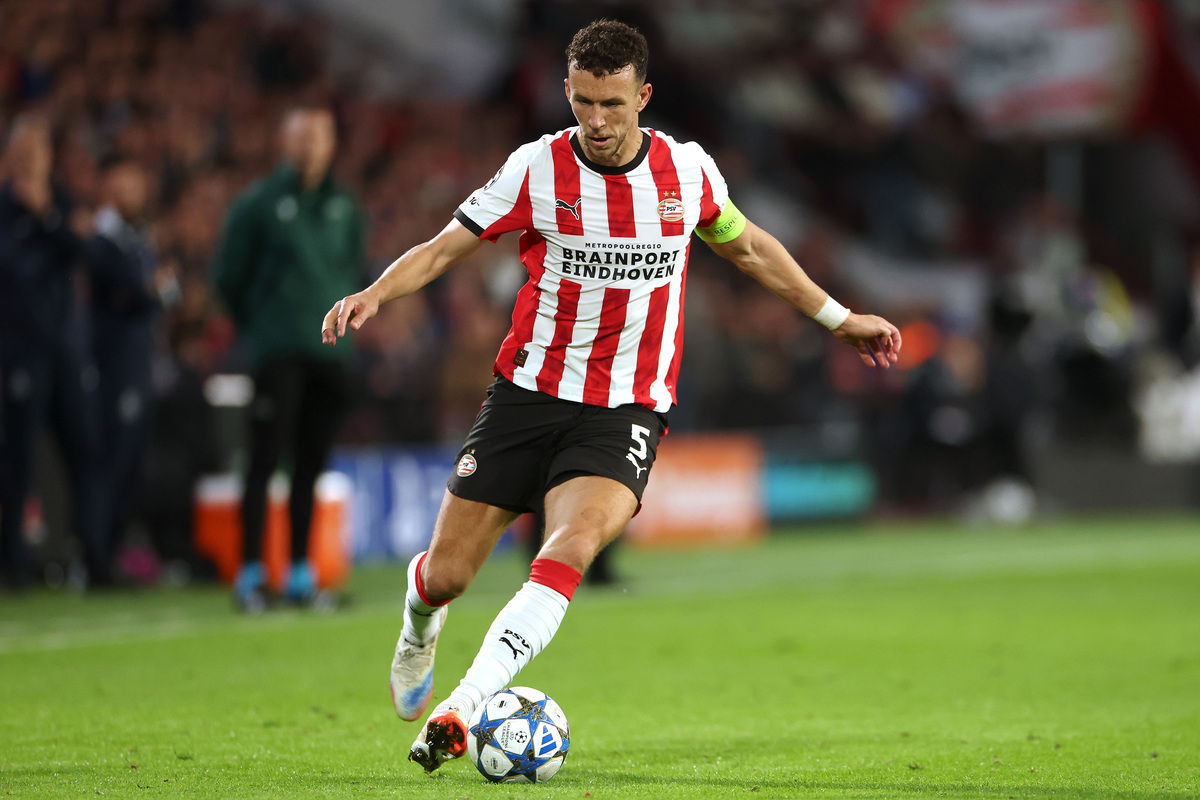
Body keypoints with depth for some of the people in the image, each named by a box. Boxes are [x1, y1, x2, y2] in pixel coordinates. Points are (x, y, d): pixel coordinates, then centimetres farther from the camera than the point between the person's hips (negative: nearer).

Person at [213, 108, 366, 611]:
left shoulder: (346, 209, 13)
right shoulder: (258, 205, 1)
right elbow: (229, 274, 5)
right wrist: (257, 327, 10)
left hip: (331, 353, 4)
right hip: (278, 353, -4)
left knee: (311, 464, 5)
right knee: (266, 459, -8)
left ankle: (300, 573, 10)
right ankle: (250, 573, -5)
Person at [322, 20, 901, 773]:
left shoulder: (687, 169, -1)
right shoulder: (536, 168, -7)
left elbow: (747, 246, 18)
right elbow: (443, 249, -5)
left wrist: (838, 318, 22)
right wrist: (374, 293, -25)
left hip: (627, 411, 0)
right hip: (529, 393, 0)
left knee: (572, 548, -29)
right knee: (446, 575, 2)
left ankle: (460, 711, -32)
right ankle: (420, 627, 41)